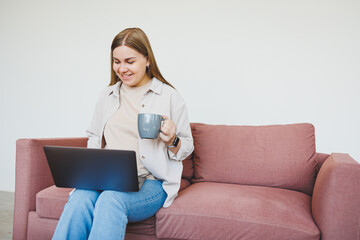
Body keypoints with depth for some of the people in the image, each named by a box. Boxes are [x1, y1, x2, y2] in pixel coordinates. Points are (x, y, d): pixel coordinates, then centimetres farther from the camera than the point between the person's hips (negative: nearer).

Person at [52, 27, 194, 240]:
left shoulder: (169, 97, 4)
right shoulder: (107, 96, 17)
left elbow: (187, 148, 9)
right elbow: (95, 138, 24)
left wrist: (172, 141, -14)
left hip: (151, 182, -3)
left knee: (111, 200, -34)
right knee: (80, 199, -30)